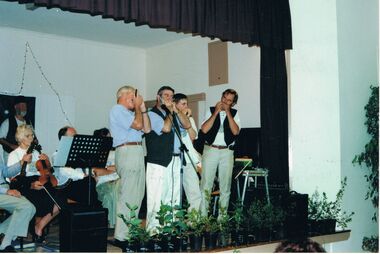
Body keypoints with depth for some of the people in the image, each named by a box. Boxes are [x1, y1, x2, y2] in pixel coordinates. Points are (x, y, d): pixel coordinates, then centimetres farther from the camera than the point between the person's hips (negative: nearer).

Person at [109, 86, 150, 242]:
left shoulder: (129, 112, 24)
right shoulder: (118, 109, -4)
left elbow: (147, 129, 18)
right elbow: (137, 125, -14)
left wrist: (142, 109, 15)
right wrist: (137, 106, 0)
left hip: (137, 153, 10)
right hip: (127, 152, -10)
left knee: (137, 195, 11)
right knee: (127, 196, -11)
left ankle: (130, 231, 17)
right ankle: (121, 235, -9)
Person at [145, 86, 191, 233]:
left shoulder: (173, 114, 23)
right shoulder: (152, 114, 0)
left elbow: (187, 125, 9)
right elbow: (166, 128, -14)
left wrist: (175, 110, 4)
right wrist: (170, 111, 0)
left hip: (175, 161, 7)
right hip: (158, 161, -7)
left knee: (173, 198, 9)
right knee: (157, 199, -9)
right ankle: (153, 230, -6)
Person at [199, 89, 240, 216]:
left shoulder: (234, 113, 7)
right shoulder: (211, 110, 5)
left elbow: (235, 131, -9)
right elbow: (204, 129, -8)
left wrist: (228, 112, -10)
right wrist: (216, 112, -9)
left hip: (227, 152, 1)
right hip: (210, 150, -1)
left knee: (225, 186, 4)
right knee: (206, 184, -3)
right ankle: (202, 215, 1)